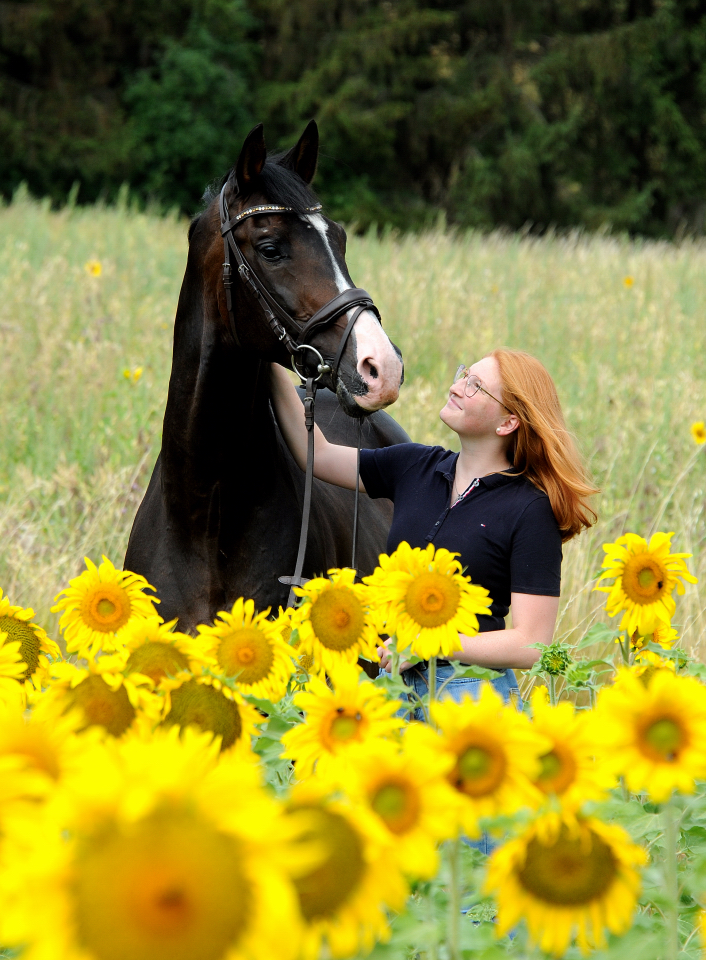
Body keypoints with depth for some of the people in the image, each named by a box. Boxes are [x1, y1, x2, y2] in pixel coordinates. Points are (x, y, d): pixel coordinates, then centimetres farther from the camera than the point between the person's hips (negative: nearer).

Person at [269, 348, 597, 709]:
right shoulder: (416, 466, 6)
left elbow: (531, 645, -16)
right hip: (394, 677, 6)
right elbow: (315, 454, 14)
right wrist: (273, 365, 8)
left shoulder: (531, 511, -12)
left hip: (471, 690, -6)